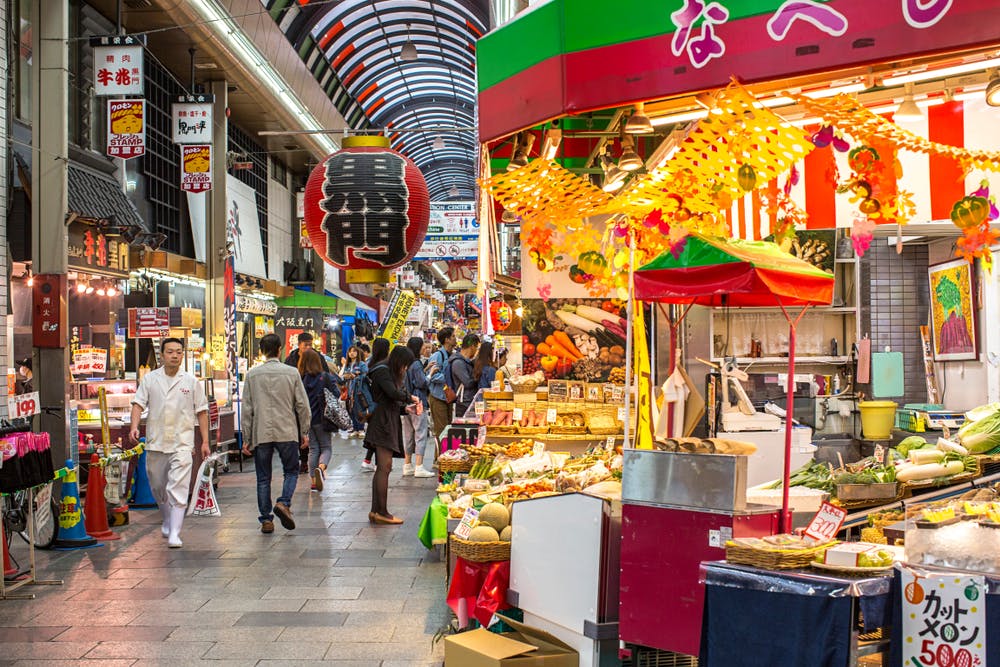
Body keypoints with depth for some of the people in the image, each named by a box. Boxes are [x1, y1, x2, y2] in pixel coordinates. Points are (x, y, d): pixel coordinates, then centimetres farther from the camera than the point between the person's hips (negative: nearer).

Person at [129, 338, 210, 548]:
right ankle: (168, 521, 40)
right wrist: (134, 426, -19)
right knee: (158, 487, 16)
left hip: (182, 443, -2)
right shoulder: (149, 379, 6)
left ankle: (174, 533, -12)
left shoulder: (191, 381, 5)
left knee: (178, 489, -12)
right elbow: (138, 404, 0)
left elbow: (201, 411, 7)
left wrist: (205, 441, 3)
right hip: (156, 443, 2)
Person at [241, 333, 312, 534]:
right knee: (291, 471, 14)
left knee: (263, 478, 9)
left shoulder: (252, 374, 2)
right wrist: (305, 431, 9)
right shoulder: (291, 373, -1)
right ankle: (283, 503, -9)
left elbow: (247, 408, 2)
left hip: (261, 434, 1)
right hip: (287, 432, -1)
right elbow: (302, 405, 0)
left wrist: (246, 438, 7)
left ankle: (266, 520, 8)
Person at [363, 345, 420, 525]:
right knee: (385, 467, -12)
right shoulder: (382, 372, -8)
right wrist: (410, 398, -6)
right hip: (382, 425, -10)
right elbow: (393, 393, -22)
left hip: (388, 425, 10)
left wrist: (406, 408, 7)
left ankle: (375, 511, 12)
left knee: (381, 469, 9)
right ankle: (382, 512, -11)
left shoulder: (392, 374, 23)